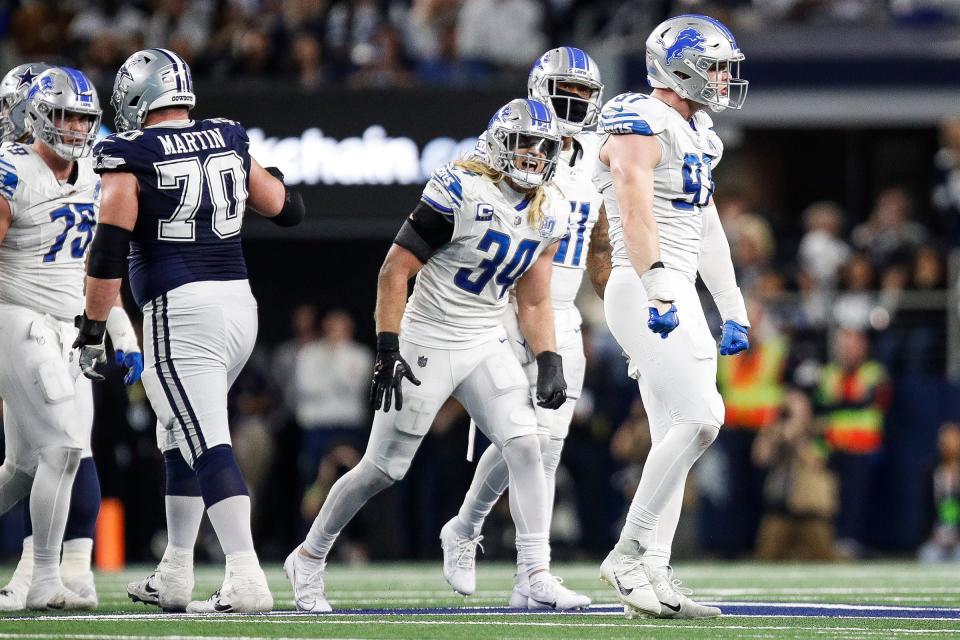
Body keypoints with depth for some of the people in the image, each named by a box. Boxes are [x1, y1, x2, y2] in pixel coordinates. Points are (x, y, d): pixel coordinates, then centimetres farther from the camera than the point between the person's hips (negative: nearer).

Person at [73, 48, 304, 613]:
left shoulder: (132, 157, -7)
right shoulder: (229, 143, 9)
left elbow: (110, 252, -12)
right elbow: (289, 210, 18)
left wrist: (93, 328, -6)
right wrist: (263, 172, 37)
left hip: (180, 312, -7)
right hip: (239, 305, 7)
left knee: (207, 443, -11)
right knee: (181, 438, 21)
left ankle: (247, 581, -22)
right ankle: (175, 577, 24)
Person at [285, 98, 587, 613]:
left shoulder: (549, 213, 3)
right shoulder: (460, 192, -19)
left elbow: (534, 300, 12)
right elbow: (394, 272, -16)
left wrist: (549, 362, -2)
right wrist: (387, 351, -21)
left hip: (488, 347, 5)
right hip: (428, 344, -5)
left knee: (524, 446, -13)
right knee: (384, 467, 1)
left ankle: (538, 577, -11)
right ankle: (308, 559, 20)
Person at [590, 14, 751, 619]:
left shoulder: (697, 136, 19)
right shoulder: (639, 126, -10)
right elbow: (636, 211, -24)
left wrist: (734, 312, 25)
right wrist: (658, 287, -36)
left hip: (678, 295, 10)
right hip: (645, 291, -10)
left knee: (676, 439, 6)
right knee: (700, 416, -18)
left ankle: (651, 579, 5)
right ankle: (629, 555, -13)